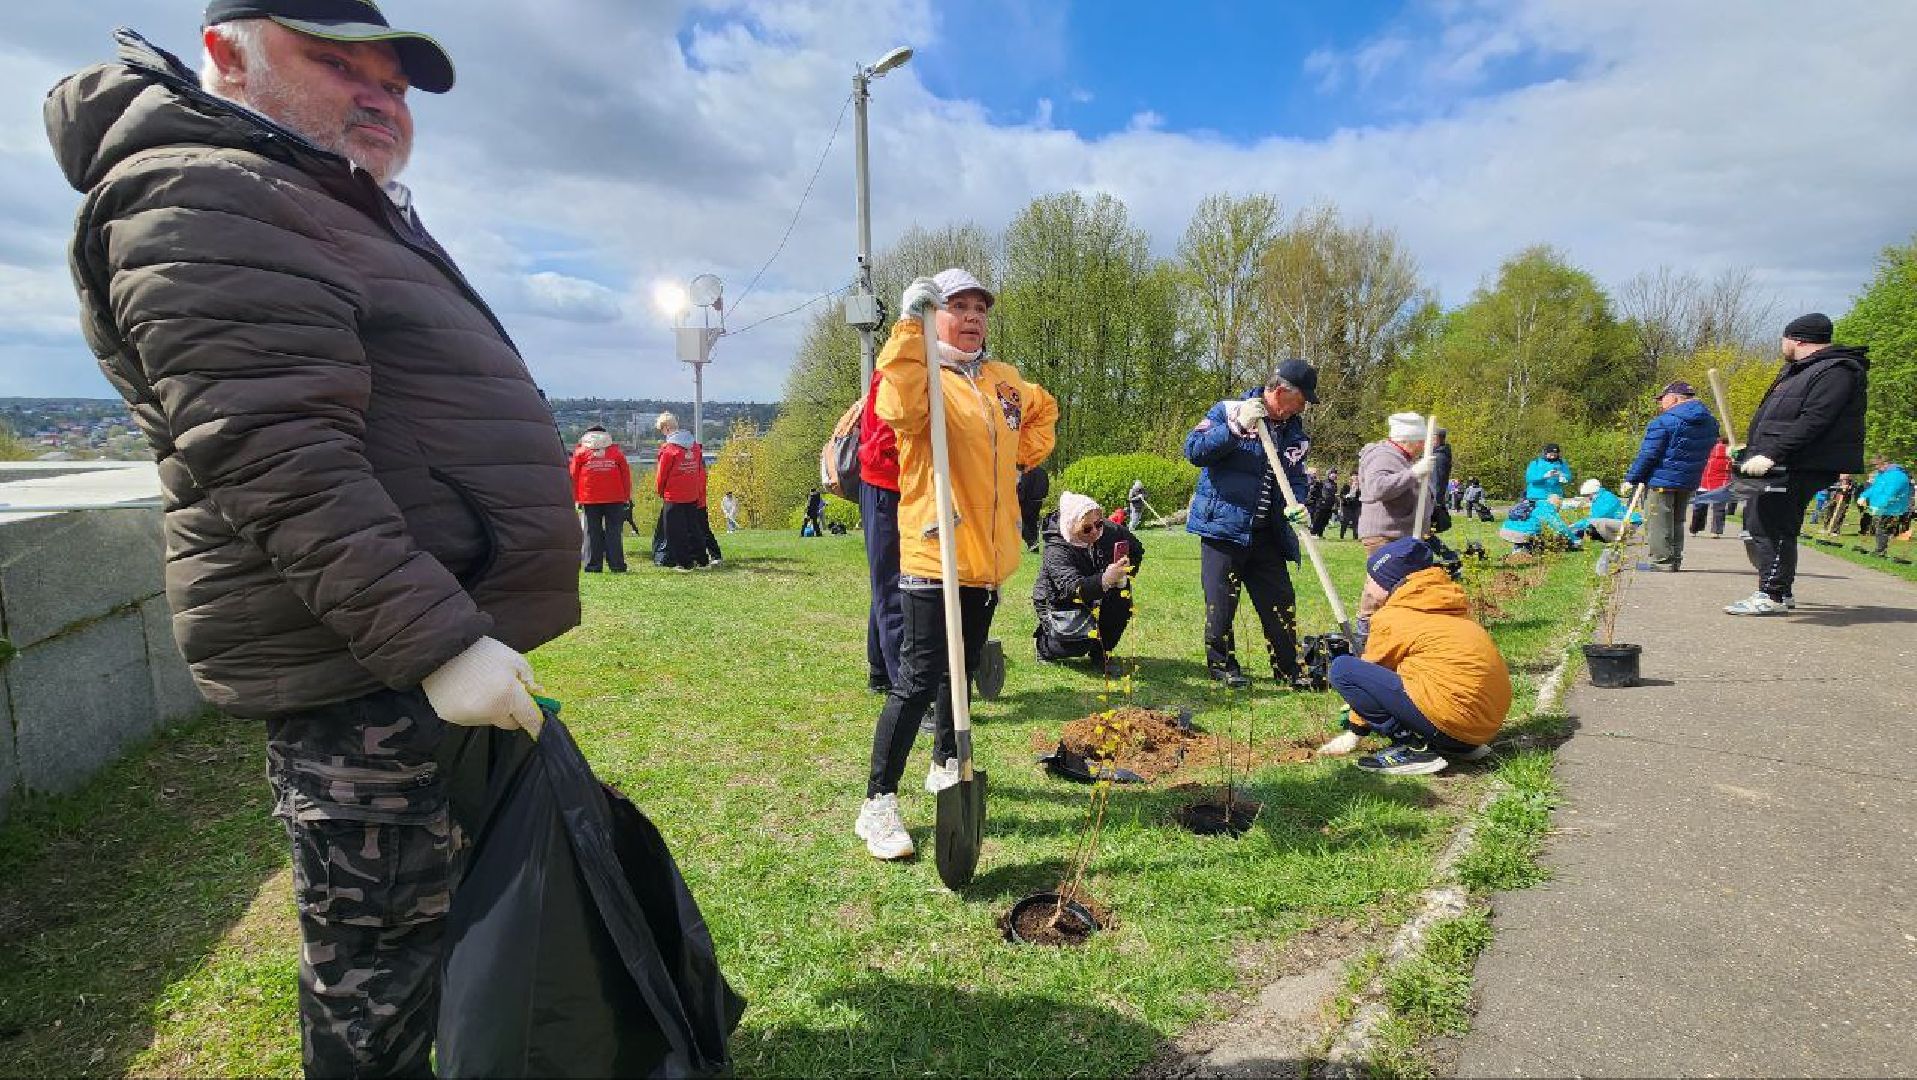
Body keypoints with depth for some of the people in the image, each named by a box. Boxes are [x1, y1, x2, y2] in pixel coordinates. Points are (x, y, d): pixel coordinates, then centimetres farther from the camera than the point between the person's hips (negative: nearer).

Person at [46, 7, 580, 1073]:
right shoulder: (206, 197, -10)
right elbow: (278, 460, -23)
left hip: (446, 641, 11)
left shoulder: (351, 211, 23)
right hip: (358, 670, -10)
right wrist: (435, 638, -26)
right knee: (378, 966, 2)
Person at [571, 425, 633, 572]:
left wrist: (576, 499, 9)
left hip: (589, 499, 0)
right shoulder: (616, 451, 8)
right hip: (615, 499, 0)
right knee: (614, 531, 2)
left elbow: (574, 476, 6)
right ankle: (617, 565, -1)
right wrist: (627, 496, 10)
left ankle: (593, 565, 3)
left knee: (592, 532, 4)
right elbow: (626, 474, 6)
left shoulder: (581, 452, 8)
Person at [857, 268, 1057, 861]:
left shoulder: (1005, 380, 12)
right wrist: (909, 326, -35)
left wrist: (1022, 457, 17)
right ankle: (878, 803, 3)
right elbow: (900, 407, -32)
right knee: (919, 680, -8)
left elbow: (1043, 412, 31)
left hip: (989, 552, 7)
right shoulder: (922, 376, -7)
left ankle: (946, 766, 38)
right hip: (933, 551, -7)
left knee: (962, 670, 19)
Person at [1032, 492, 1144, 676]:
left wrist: (1124, 575, -13)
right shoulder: (1056, 550, -30)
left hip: (1093, 594, 5)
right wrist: (1104, 580, -62)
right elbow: (1073, 588, -45)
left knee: (1121, 594, -24)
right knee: (1081, 640, -30)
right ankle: (1046, 640, 6)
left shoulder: (1107, 532, -15)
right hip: (1059, 603, -5)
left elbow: (1137, 548, 5)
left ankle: (1102, 652, -5)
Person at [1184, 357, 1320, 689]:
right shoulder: (1228, 411, -6)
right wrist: (1236, 427, -23)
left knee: (1281, 602, 8)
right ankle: (1222, 665, 18)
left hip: (1266, 534, 6)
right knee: (1221, 601, 0)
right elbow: (1193, 450, -15)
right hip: (1222, 525, -5)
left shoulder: (1293, 431, 11)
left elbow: (1296, 478, 11)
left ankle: (1289, 669, 22)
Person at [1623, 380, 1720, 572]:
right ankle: (1675, 561, 21)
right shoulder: (1710, 422, 11)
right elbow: (1703, 452, 18)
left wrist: (1631, 478, -12)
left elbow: (1647, 455, -17)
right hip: (1690, 482, 8)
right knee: (1677, 521, 17)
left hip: (1661, 480, -8)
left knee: (1658, 521, -2)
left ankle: (1662, 561, -2)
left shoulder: (1663, 422, -16)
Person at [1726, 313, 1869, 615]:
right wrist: (1753, 449, 26)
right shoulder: (1797, 369, 21)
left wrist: (1770, 454, -29)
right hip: (1773, 466, 10)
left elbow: (1811, 422, -23)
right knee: (1756, 524, 13)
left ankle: (1771, 596, -9)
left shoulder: (1836, 371, -11)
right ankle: (1780, 591, 21)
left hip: (1797, 469, -10)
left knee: (1769, 528, -13)